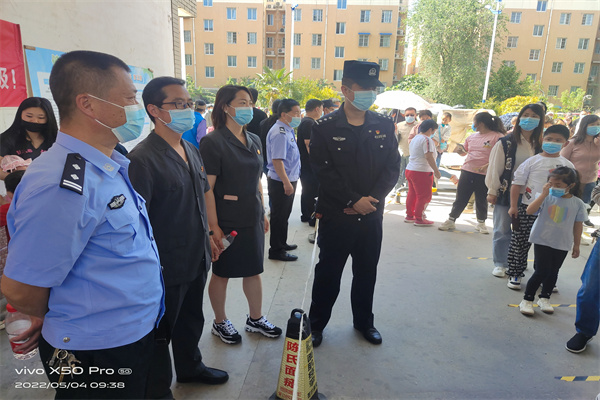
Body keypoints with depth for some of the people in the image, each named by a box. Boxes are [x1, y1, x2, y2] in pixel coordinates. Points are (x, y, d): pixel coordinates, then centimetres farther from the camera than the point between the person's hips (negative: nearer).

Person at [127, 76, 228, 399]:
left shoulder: (191, 151, 7)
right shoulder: (143, 159, -20)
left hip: (196, 260, 8)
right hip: (166, 267, -8)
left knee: (191, 321, 26)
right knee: (160, 332, 14)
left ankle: (190, 366, 50)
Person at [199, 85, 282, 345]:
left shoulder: (254, 141, 8)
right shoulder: (213, 142, -14)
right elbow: (206, 189, -17)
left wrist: (262, 213, 15)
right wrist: (213, 226, -19)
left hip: (252, 219, 7)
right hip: (226, 222, -6)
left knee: (254, 270, 16)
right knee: (222, 273, 11)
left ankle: (255, 319, 35)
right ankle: (220, 323, 31)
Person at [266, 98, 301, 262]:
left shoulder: (288, 131, 11)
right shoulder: (279, 133, -20)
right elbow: (277, 160, -25)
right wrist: (286, 183, -25)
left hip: (288, 180, 10)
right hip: (281, 182, -10)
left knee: (284, 215, 21)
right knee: (279, 216, 2)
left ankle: (281, 243, 38)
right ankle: (276, 251, 15)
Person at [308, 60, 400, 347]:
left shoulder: (384, 125, 4)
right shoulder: (325, 127, -6)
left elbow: (393, 167, 1)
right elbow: (323, 171, -12)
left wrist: (372, 198, -11)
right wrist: (353, 200, -16)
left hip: (372, 215, 4)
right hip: (336, 215, -3)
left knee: (367, 272, 16)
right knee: (328, 272, 9)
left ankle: (364, 321, 37)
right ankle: (316, 324, 28)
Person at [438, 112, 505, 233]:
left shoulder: (497, 137, -6)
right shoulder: (472, 136, 12)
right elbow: (464, 151, 27)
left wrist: (488, 165, -22)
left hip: (484, 175, -4)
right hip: (467, 171, 4)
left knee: (481, 200, 10)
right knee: (461, 198, 7)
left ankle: (481, 223, 28)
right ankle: (451, 221, 16)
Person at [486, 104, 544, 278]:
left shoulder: (539, 146, 2)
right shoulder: (506, 142, -6)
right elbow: (495, 168, -5)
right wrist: (492, 191, -5)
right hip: (506, 193, -3)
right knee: (502, 231, 7)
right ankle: (499, 263, 19)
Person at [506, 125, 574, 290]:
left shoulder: (568, 166, 6)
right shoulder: (533, 161, -2)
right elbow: (517, 184, -2)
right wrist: (513, 206, -6)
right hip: (528, 209, -2)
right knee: (520, 243, 3)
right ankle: (515, 274, 17)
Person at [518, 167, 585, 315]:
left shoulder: (577, 203, -2)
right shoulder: (546, 198, -7)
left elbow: (578, 225, 6)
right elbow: (530, 211, -20)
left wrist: (576, 245, 10)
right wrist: (543, 194, -24)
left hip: (562, 245, 3)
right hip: (542, 241, -3)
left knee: (553, 272, 13)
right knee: (541, 271, -6)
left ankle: (544, 299, 31)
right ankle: (527, 300, 7)